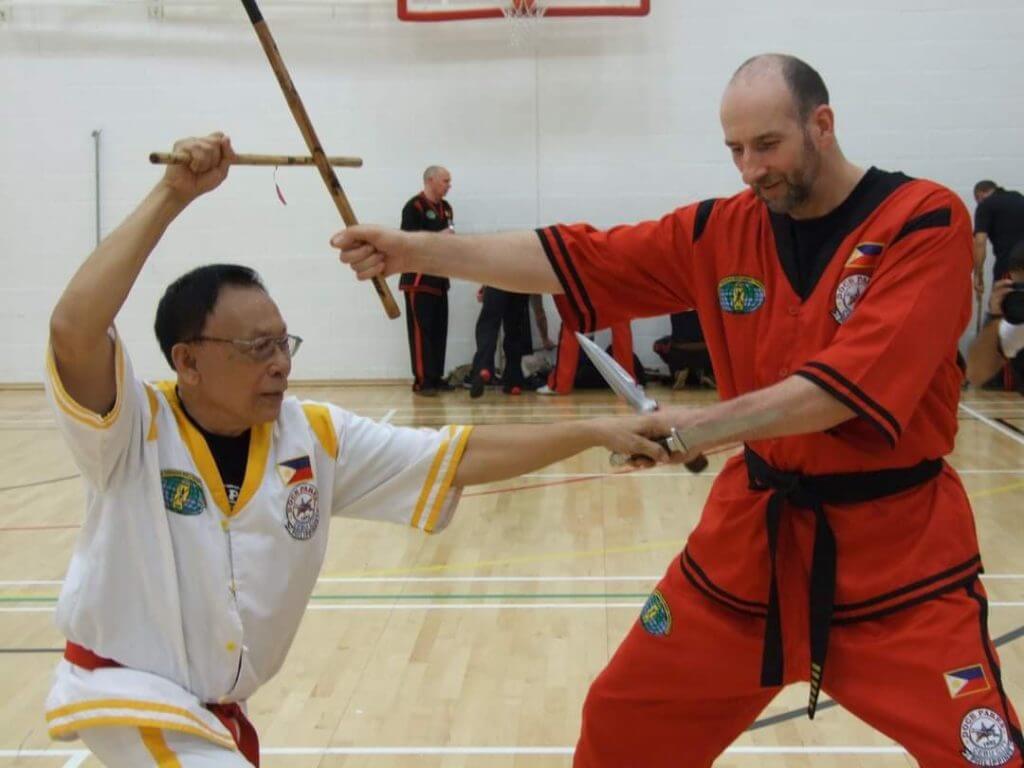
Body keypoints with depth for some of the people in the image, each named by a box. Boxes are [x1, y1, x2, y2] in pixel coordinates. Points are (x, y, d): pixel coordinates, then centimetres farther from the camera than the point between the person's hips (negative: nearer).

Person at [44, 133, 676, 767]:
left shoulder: (314, 436, -6)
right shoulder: (135, 430, -19)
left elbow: (461, 458, -7)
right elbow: (73, 330, -39)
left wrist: (593, 432, -14)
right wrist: (172, 197, -36)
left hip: (219, 709, 6)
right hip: (124, 693, -6)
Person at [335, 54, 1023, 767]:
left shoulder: (927, 221, -14)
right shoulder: (721, 230, 0)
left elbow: (853, 383, -25)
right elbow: (570, 257, -3)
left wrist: (702, 427, -29)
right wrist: (416, 250, -11)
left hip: (896, 546, -4)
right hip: (752, 531, 4)